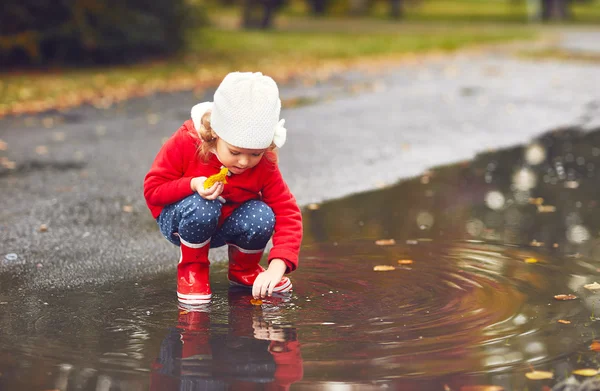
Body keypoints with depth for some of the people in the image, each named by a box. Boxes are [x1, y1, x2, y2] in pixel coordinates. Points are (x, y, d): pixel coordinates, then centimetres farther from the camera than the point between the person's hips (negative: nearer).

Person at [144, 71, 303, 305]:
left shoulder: (264, 165, -20)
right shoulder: (186, 143, -25)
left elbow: (287, 214, -22)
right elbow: (152, 189, -18)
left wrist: (277, 267, -36)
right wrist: (193, 185, -38)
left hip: (226, 225, 3)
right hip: (178, 221, -2)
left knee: (262, 216, -29)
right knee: (202, 208, -38)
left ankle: (243, 268, 5)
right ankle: (192, 268, -7)